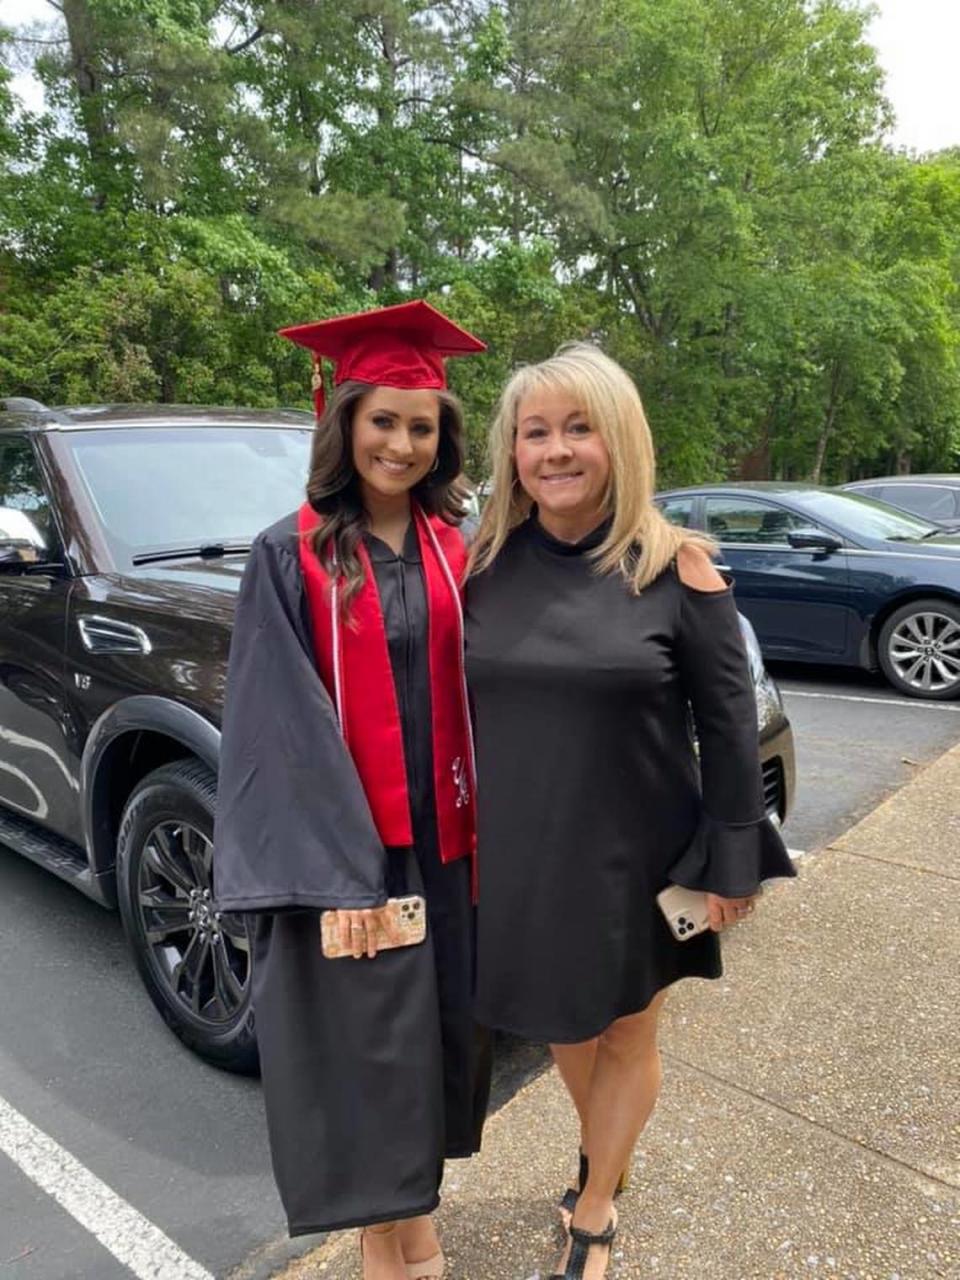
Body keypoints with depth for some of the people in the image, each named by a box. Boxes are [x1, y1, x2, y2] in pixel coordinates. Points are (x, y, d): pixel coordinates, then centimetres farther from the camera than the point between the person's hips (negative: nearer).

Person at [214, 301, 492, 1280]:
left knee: (436, 1031, 16)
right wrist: (338, 870, -16)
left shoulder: (455, 550, 4)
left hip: (443, 839, 4)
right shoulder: (288, 557, -8)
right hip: (341, 848, -4)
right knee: (360, 1046, 8)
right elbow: (285, 728, -12)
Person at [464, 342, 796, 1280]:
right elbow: (452, 703, 4)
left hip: (634, 857, -2)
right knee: (563, 1023, 24)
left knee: (625, 1035, 18)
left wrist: (732, 859, -6)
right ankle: (600, 1156, 56)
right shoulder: (483, 563, -5)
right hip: (518, 853, 3)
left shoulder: (674, 567, -12)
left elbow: (728, 722, -7)